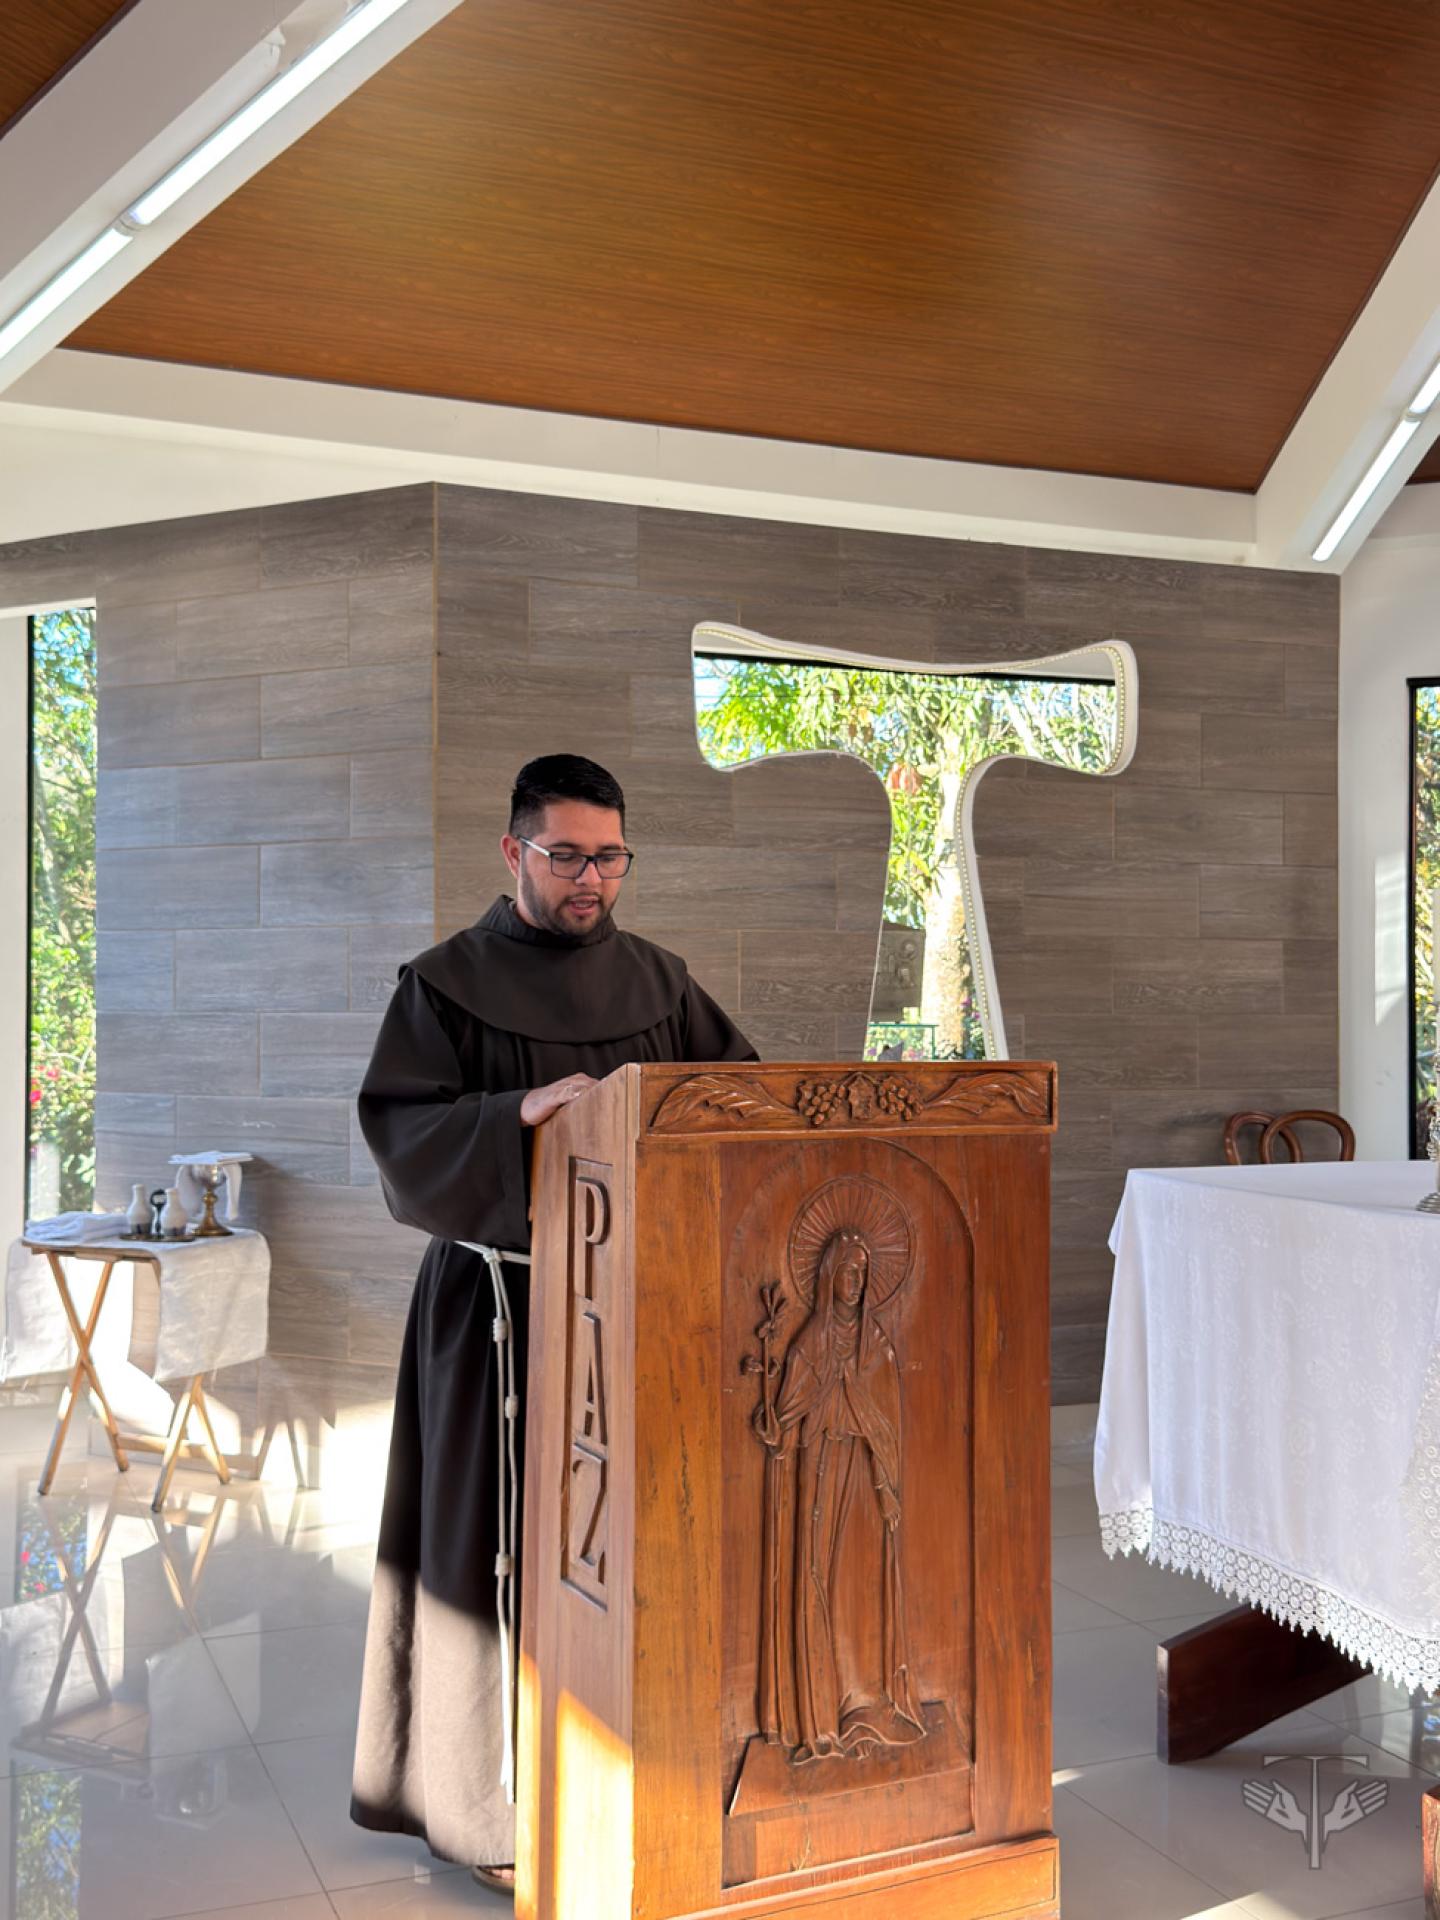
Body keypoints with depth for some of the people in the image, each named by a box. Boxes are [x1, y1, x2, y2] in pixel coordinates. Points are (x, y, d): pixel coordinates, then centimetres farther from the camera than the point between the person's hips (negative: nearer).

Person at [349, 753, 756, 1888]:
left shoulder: (659, 982, 10)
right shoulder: (448, 983, -2)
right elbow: (399, 1132, -11)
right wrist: (520, 1115, -26)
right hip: (506, 1303, -4)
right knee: (510, 1536, 0)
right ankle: (500, 1802, 14)